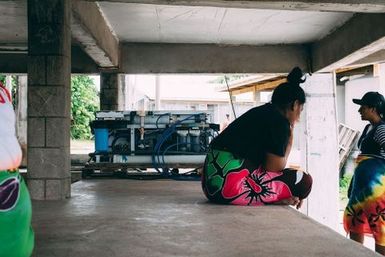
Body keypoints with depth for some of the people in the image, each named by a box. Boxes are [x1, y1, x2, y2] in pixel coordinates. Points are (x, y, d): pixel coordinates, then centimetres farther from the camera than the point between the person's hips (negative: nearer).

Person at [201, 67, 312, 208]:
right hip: (232, 184, -10)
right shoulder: (279, 121, -7)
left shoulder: (260, 113, 20)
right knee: (304, 181, -3)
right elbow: (274, 168, -3)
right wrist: (289, 140, 9)